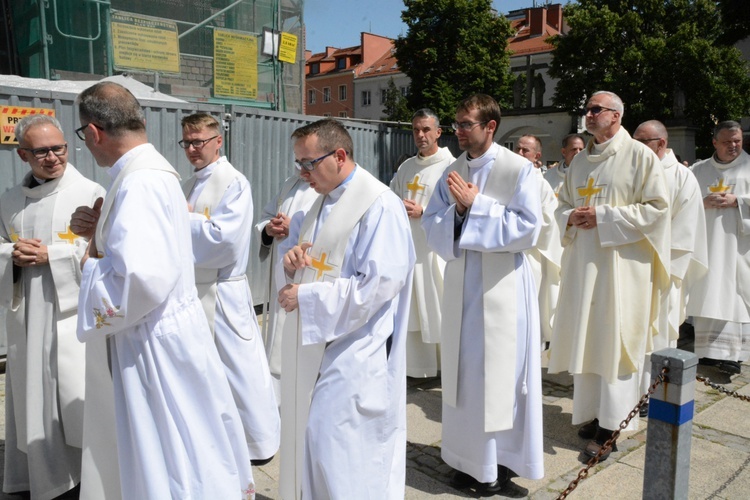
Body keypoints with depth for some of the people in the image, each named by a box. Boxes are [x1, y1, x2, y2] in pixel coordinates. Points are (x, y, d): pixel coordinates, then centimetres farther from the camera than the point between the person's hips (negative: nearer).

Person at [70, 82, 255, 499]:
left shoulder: (139, 185, -23)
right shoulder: (155, 169, 7)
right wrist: (100, 227, 5)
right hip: (172, 328, 9)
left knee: (172, 454, 6)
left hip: (157, 342, -9)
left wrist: (91, 267, -14)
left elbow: (141, 280, -33)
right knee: (194, 441, 22)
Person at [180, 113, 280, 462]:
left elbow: (226, 239, -22)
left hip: (223, 294, -7)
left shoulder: (234, 183, -11)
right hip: (191, 292, 8)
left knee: (240, 372, 2)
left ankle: (260, 443, 22)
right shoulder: (188, 185, 12)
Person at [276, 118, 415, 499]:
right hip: (315, 343, 8)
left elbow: (379, 284, -22)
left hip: (354, 349, -8)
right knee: (307, 435, 16)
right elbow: (293, 246, 21)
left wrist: (306, 297, -18)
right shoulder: (321, 200, 11)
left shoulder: (380, 206, -16)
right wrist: (290, 260, -4)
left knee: (338, 446, -1)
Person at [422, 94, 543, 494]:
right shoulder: (451, 173, 8)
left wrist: (475, 205, -17)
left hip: (502, 288, -4)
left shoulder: (520, 170, -6)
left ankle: (501, 462, 22)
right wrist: (457, 209, -15)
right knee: (463, 374, 11)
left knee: (501, 374, 4)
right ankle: (470, 458, 28)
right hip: (461, 285, 5)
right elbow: (432, 225, 4)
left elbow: (529, 228, -15)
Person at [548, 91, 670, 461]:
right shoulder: (580, 160, 15)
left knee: (614, 342, -3)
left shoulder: (639, 156, -4)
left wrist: (603, 216, -15)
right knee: (586, 338, 9)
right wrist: (570, 217, -3)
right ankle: (593, 412, 23)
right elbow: (562, 204, 20)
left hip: (622, 264, -6)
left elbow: (657, 206, -9)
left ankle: (611, 427, 7)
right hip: (583, 261, 6)